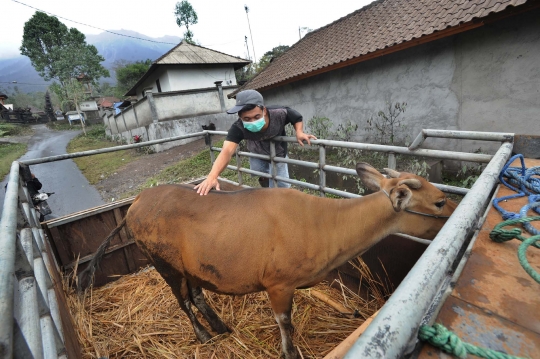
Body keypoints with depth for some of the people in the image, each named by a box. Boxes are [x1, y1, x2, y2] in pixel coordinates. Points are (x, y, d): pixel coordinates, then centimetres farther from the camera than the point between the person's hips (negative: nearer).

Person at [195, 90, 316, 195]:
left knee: (283, 185, 7)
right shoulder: (238, 128, -41)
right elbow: (227, 151, -55)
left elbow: (297, 118, -15)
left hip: (278, 154, 0)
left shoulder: (280, 114, -38)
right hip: (257, 155, 1)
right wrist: (212, 177, -71)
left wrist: (299, 132, -36)